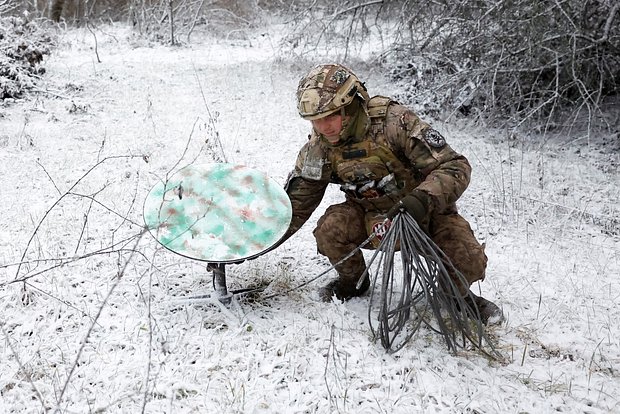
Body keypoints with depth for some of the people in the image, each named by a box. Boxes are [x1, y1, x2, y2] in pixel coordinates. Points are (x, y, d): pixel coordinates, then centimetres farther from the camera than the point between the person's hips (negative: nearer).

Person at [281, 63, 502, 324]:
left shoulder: (394, 122, -28)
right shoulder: (319, 148, -13)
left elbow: (455, 167, -29)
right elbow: (296, 204, -1)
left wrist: (422, 199, -46)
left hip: (425, 212, -3)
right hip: (371, 216, 3)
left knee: (468, 263, -26)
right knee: (330, 229, -26)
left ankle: (459, 293, 13)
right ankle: (352, 281, 7)